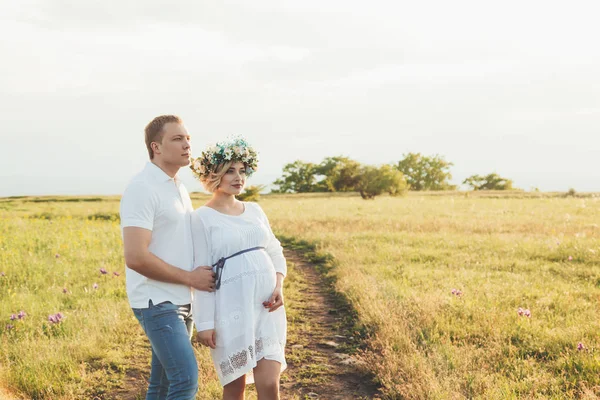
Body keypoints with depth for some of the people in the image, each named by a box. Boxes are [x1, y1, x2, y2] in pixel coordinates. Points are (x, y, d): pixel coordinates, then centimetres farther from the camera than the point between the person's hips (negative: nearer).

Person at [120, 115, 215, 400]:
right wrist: (189, 277, -15)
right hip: (157, 302, -9)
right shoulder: (142, 189, -14)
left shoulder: (179, 188, 14)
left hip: (182, 300, 9)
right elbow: (136, 257, -22)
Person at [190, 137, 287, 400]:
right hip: (231, 308, -4)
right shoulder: (202, 218, -3)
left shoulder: (255, 210, 12)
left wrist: (279, 285, -1)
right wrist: (204, 322, -10)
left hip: (267, 306, 4)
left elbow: (275, 252, 18)